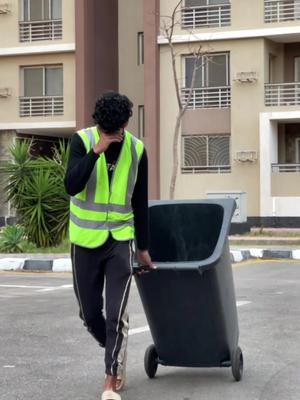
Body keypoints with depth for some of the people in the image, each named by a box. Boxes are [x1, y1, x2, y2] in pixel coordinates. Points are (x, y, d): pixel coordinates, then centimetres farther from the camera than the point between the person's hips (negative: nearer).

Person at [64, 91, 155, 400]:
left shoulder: (137, 150, -3)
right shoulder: (82, 140, -10)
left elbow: (139, 203, 6)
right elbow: (71, 186, -24)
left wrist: (143, 247, 11)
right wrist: (97, 150, -30)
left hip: (120, 240, 0)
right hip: (85, 240, 0)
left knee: (116, 314, -8)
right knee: (89, 313, 9)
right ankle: (117, 356, 35)